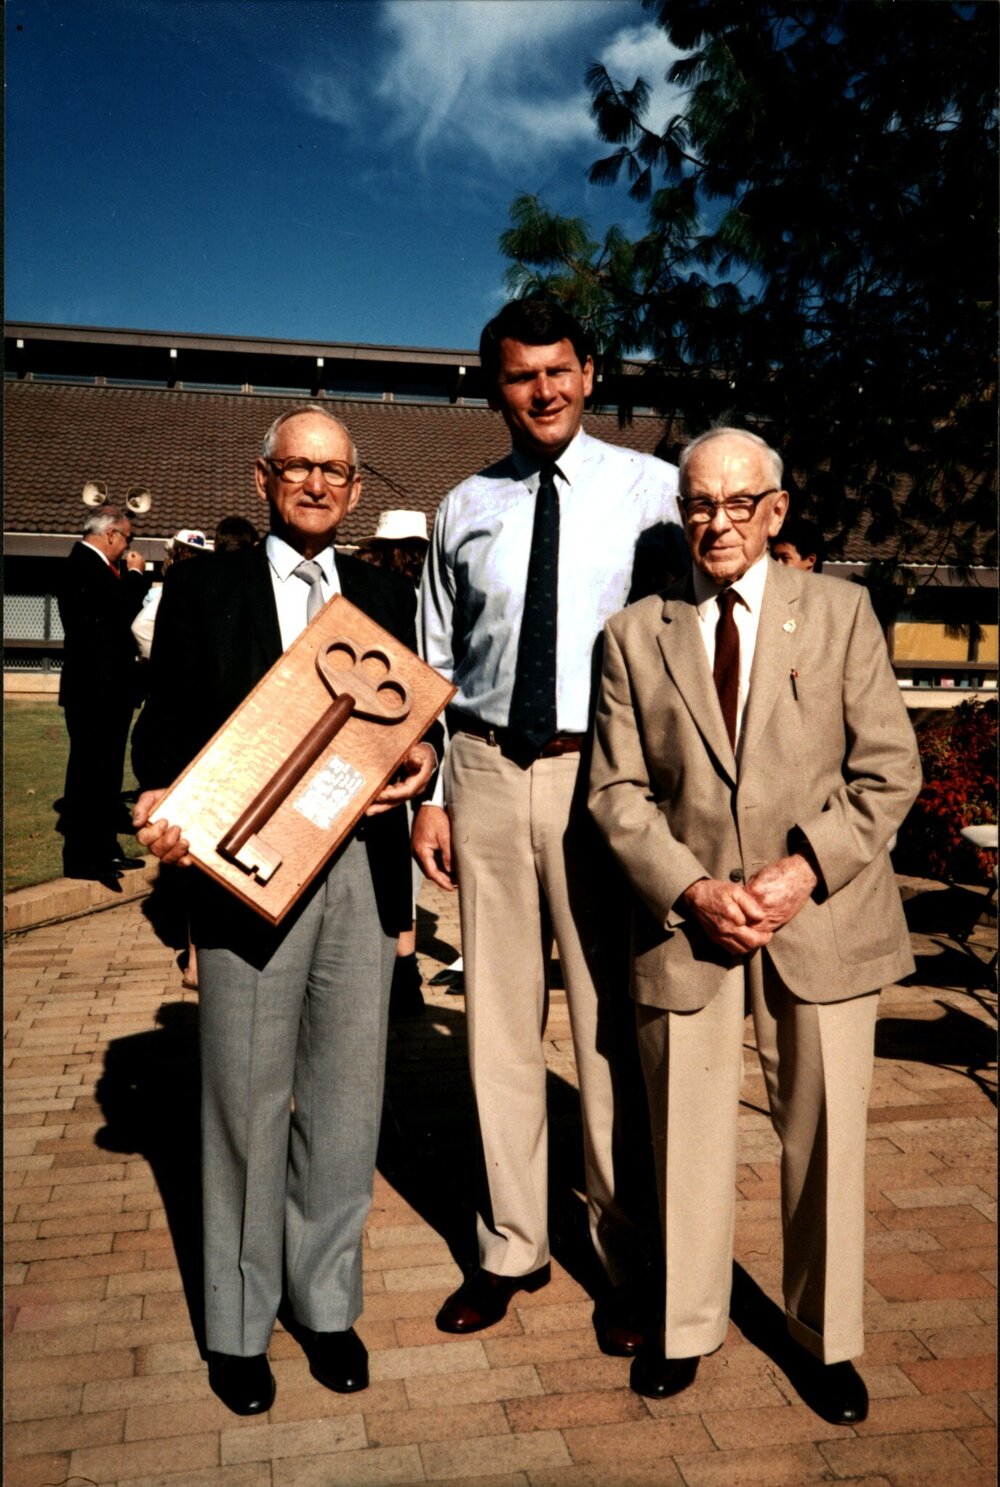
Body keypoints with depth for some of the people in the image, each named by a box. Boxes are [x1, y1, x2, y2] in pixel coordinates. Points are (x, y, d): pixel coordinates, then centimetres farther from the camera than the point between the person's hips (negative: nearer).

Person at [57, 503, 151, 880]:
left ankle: (102, 849, 27)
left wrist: (131, 576, 8)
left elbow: (119, 614, 15)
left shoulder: (93, 566, 16)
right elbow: (121, 610, -23)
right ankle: (81, 858, 4)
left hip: (106, 688, 11)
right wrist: (136, 574, -10)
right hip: (94, 689, -11)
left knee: (105, 772, 17)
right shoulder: (84, 566, -15)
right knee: (89, 771, -4)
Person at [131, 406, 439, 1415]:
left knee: (345, 1101, 12)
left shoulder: (386, 598, 13)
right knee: (247, 1105, 8)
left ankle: (327, 1302, 32)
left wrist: (421, 755, -11)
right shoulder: (201, 592, 5)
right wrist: (161, 804, -19)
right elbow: (165, 728, 1)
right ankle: (238, 1324, 28)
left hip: (363, 872, 3)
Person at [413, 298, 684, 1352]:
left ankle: (626, 1262, 24)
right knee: (498, 1018, 11)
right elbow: (436, 666, 12)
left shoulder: (651, 490, 1)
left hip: (603, 770, -3)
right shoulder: (464, 510, 11)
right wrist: (429, 795, 6)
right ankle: (511, 1249, 29)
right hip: (487, 771, 3)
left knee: (611, 1021, 3)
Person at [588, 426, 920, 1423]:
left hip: (822, 920, 0)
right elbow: (617, 791, 1)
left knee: (824, 1138, 12)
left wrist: (805, 869, -13)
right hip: (685, 923, 1)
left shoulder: (840, 613, 3)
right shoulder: (634, 635, 5)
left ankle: (826, 1338, 35)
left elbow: (888, 768, -1)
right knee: (685, 1138, 12)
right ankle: (686, 1325, 36)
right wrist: (693, 890, -12)